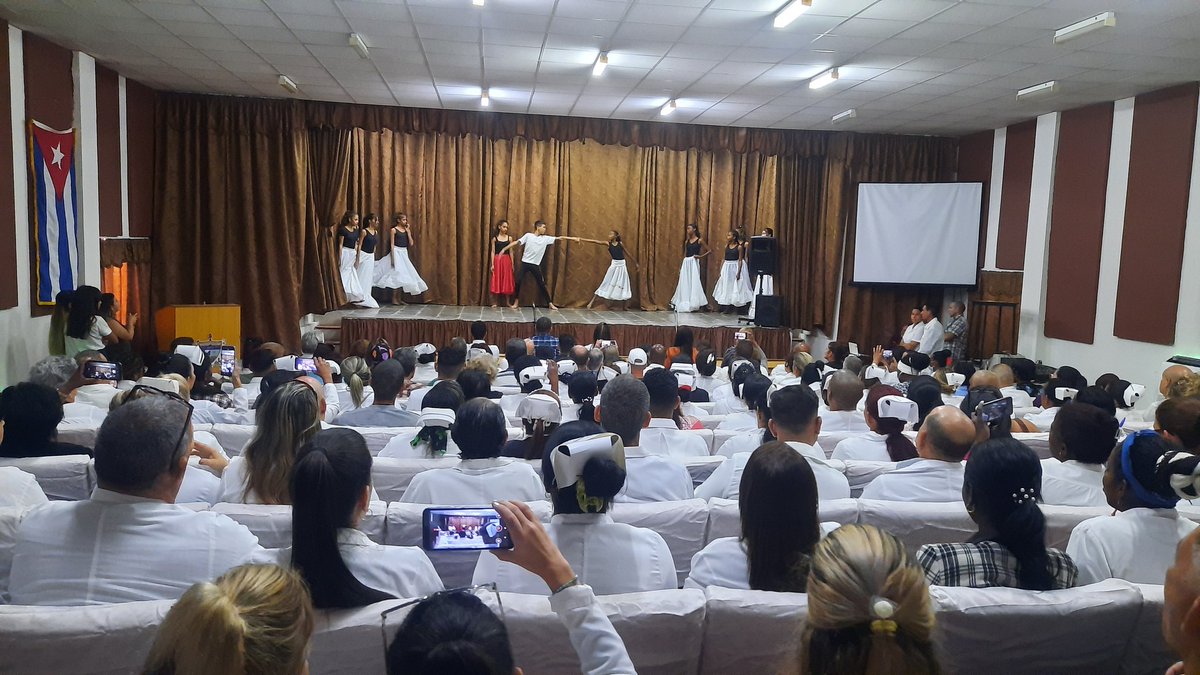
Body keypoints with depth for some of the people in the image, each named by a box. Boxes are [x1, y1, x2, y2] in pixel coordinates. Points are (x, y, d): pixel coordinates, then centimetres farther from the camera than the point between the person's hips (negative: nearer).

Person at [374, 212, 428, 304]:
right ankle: (394, 299, -5)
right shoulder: (394, 230, -4)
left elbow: (411, 244, 2)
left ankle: (400, 298, 10)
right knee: (397, 275, -9)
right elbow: (392, 244, -8)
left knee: (403, 276, 5)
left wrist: (408, 231, -1)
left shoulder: (407, 230, 10)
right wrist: (392, 258, -15)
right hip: (397, 252, -6)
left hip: (404, 253, 6)